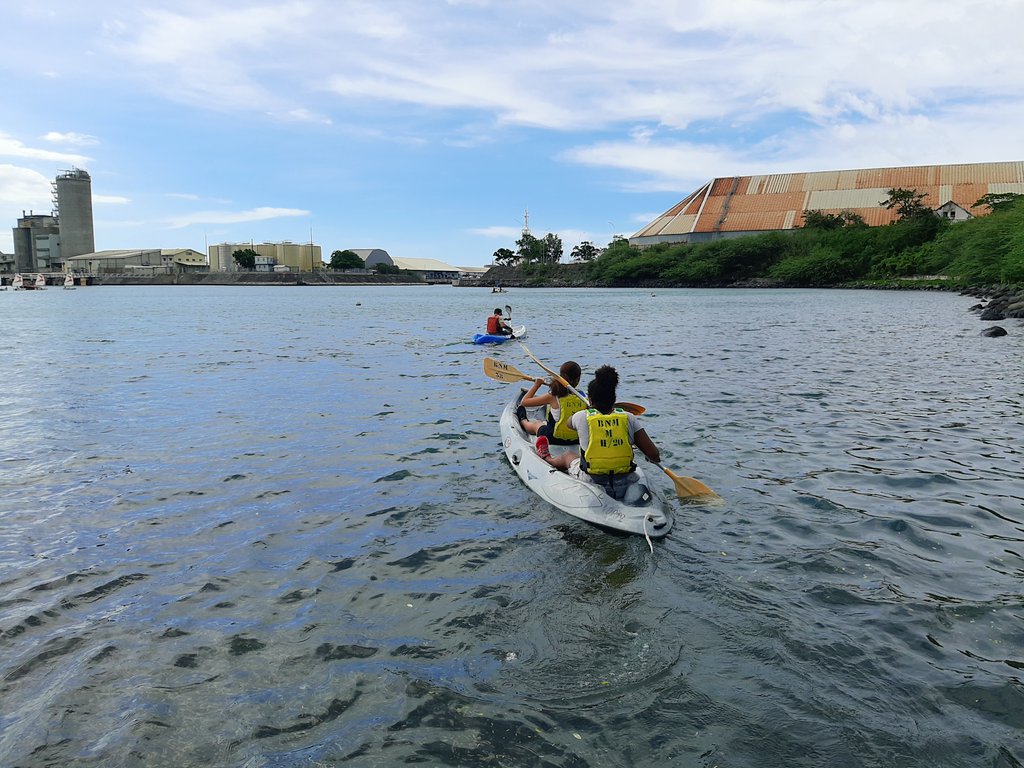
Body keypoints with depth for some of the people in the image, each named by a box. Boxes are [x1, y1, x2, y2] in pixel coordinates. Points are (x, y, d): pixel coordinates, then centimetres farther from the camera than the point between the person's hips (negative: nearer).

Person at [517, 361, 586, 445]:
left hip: (554, 439, -3)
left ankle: (523, 421, 63)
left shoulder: (552, 397, -22)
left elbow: (524, 402, -13)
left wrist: (536, 385, -1)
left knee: (535, 425, 32)